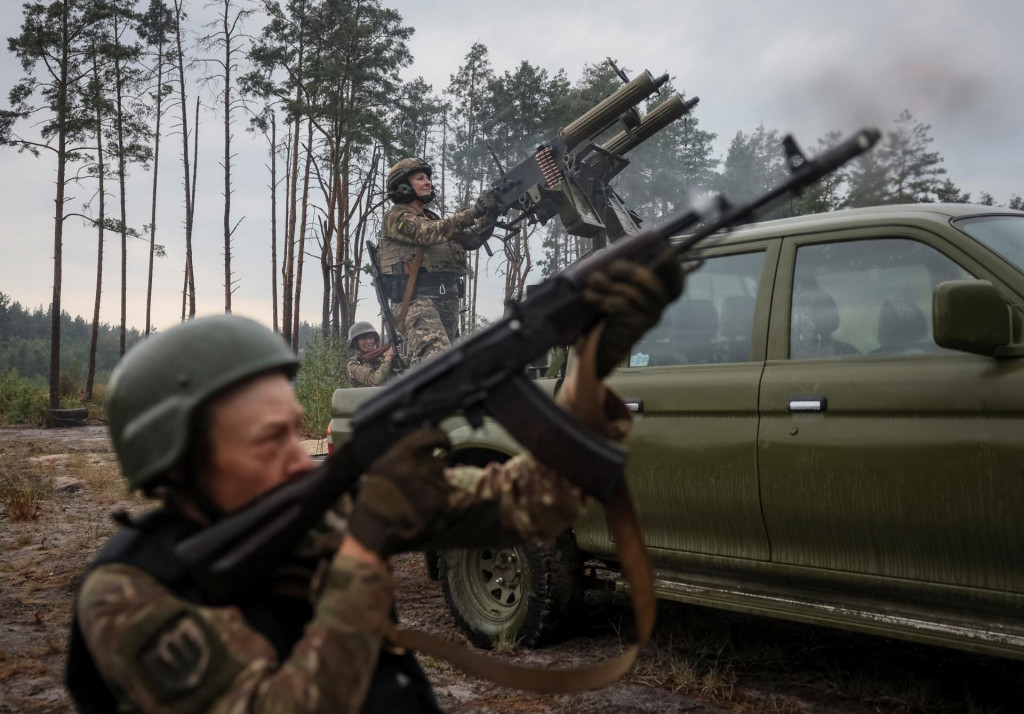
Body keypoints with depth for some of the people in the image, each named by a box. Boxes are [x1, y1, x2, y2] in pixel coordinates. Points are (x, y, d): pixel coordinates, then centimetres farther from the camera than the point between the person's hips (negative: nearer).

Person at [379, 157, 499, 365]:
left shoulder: (433, 219, 24)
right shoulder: (396, 217, 0)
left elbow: (471, 239, 16)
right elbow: (429, 233, -17)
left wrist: (489, 214, -2)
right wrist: (473, 212, -21)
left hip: (447, 299, 8)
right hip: (415, 299, -8)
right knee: (436, 357, -28)